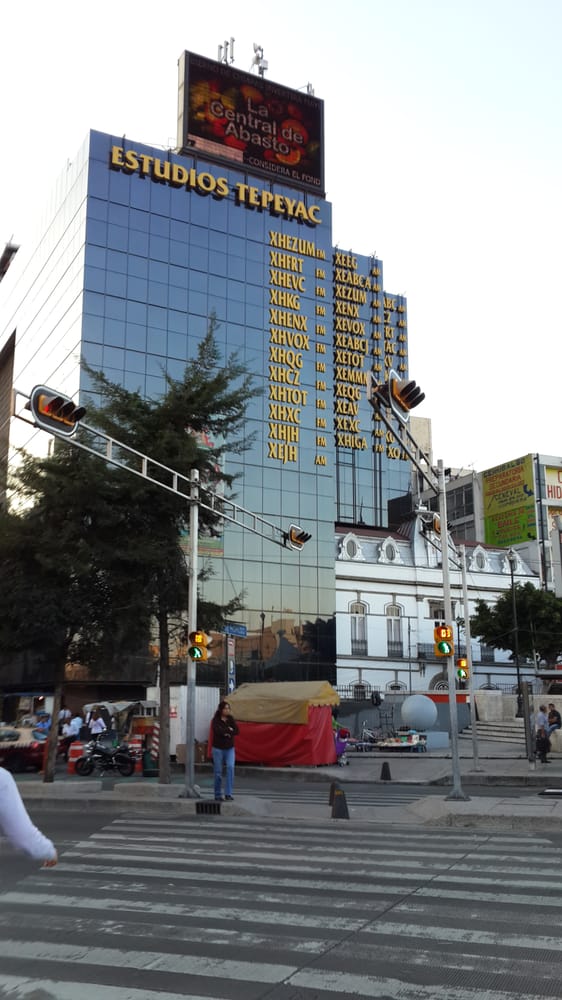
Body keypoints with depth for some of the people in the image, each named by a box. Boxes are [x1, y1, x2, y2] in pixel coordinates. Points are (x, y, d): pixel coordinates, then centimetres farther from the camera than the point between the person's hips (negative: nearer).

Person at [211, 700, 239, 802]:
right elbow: (218, 731, -23)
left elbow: (237, 731, -5)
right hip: (218, 749, -2)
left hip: (229, 749, 2)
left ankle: (228, 794, -17)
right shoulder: (216, 720, -7)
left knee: (230, 767, -18)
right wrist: (229, 729, -11)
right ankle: (218, 795, 17)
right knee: (218, 772, 3)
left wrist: (227, 733, -18)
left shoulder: (230, 719, 4)